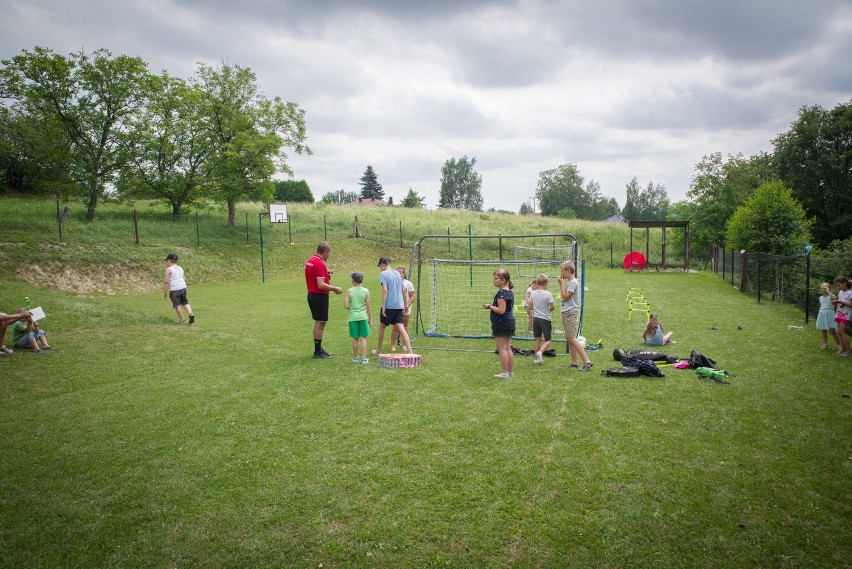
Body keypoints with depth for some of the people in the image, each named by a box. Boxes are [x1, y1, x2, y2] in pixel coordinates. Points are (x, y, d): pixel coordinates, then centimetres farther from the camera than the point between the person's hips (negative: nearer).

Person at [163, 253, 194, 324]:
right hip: (183, 287, 6)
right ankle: (191, 314, -1)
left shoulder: (169, 269, -5)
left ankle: (181, 320, 17)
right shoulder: (180, 268, 15)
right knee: (185, 302, 19)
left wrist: (165, 292, -3)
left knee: (177, 305, 9)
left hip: (175, 289, -6)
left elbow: (166, 282, -9)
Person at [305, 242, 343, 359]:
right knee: (320, 323, -2)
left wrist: (326, 273, 14)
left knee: (318, 323, 18)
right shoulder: (320, 264, -20)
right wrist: (335, 289, -14)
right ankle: (317, 352, 5)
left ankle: (318, 348, 26)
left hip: (311, 295, 10)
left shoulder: (309, 261, 9)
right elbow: (321, 285, -25)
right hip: (320, 297, -10)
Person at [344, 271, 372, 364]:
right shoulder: (366, 291, -3)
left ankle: (356, 358, 19)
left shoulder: (349, 291, -6)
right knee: (363, 338, 3)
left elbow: (346, 306, -9)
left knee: (355, 339, 9)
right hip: (363, 317, 0)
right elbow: (368, 307, -1)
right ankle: (364, 358, 1)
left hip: (353, 317, 0)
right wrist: (370, 319, 8)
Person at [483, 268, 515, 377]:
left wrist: (490, 306, -12)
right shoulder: (510, 292, 12)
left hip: (501, 322, -10)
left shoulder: (501, 293, -18)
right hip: (510, 321, 10)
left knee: (502, 348, -3)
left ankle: (505, 372, 1)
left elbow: (501, 310, -24)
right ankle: (511, 371, 20)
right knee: (508, 348, 15)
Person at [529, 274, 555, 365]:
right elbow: (553, 307, -13)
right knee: (547, 340, 5)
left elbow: (530, 307, 5)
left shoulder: (532, 293, 0)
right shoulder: (547, 294, -14)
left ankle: (537, 358, 15)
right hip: (545, 319, -5)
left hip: (535, 318, 5)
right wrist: (548, 310, 7)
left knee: (537, 339, 12)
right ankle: (540, 352, -19)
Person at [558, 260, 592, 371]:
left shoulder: (573, 282, -14)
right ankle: (574, 362, 15)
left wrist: (562, 283, -10)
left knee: (571, 338, -14)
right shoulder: (569, 282, 15)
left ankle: (587, 361, -16)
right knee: (568, 338, 10)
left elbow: (565, 297, -17)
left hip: (571, 313, -10)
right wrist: (561, 284, 10)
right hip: (567, 313, 10)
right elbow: (563, 296, 16)